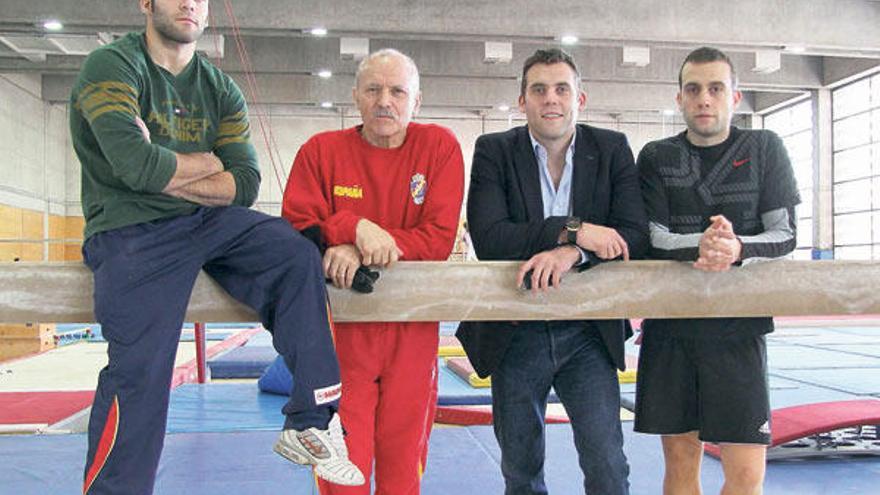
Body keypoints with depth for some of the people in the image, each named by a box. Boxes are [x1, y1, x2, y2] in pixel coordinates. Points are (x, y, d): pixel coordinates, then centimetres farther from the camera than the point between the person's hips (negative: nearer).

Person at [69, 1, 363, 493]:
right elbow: (135, 165, -20)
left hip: (210, 221, 5)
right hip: (131, 231, -5)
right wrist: (207, 163, -3)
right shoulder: (112, 66, -4)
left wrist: (164, 173, -11)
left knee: (297, 253, -17)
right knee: (140, 370, -12)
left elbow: (245, 184, 1)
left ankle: (311, 423, -14)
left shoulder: (220, 89, 12)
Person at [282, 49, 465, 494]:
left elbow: (439, 238, -7)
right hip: (340, 326, 0)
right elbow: (295, 230, -2)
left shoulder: (440, 146, 1)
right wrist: (355, 227, -20)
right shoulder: (321, 150, 2)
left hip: (412, 328, 1)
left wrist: (357, 250, -18)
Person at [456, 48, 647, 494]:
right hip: (515, 335, 0)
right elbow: (488, 238, -16)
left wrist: (570, 253, -25)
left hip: (588, 332, 0)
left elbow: (635, 234, -8)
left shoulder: (612, 149, 2)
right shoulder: (494, 151, -3)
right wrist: (572, 230, -24)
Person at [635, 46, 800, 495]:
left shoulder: (764, 149, 7)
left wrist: (736, 249, -22)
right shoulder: (656, 157, 7)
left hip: (737, 327, -1)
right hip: (669, 327, 1)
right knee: (680, 458, 8)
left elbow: (784, 235, -1)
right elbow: (651, 239, -3)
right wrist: (701, 246, -23)